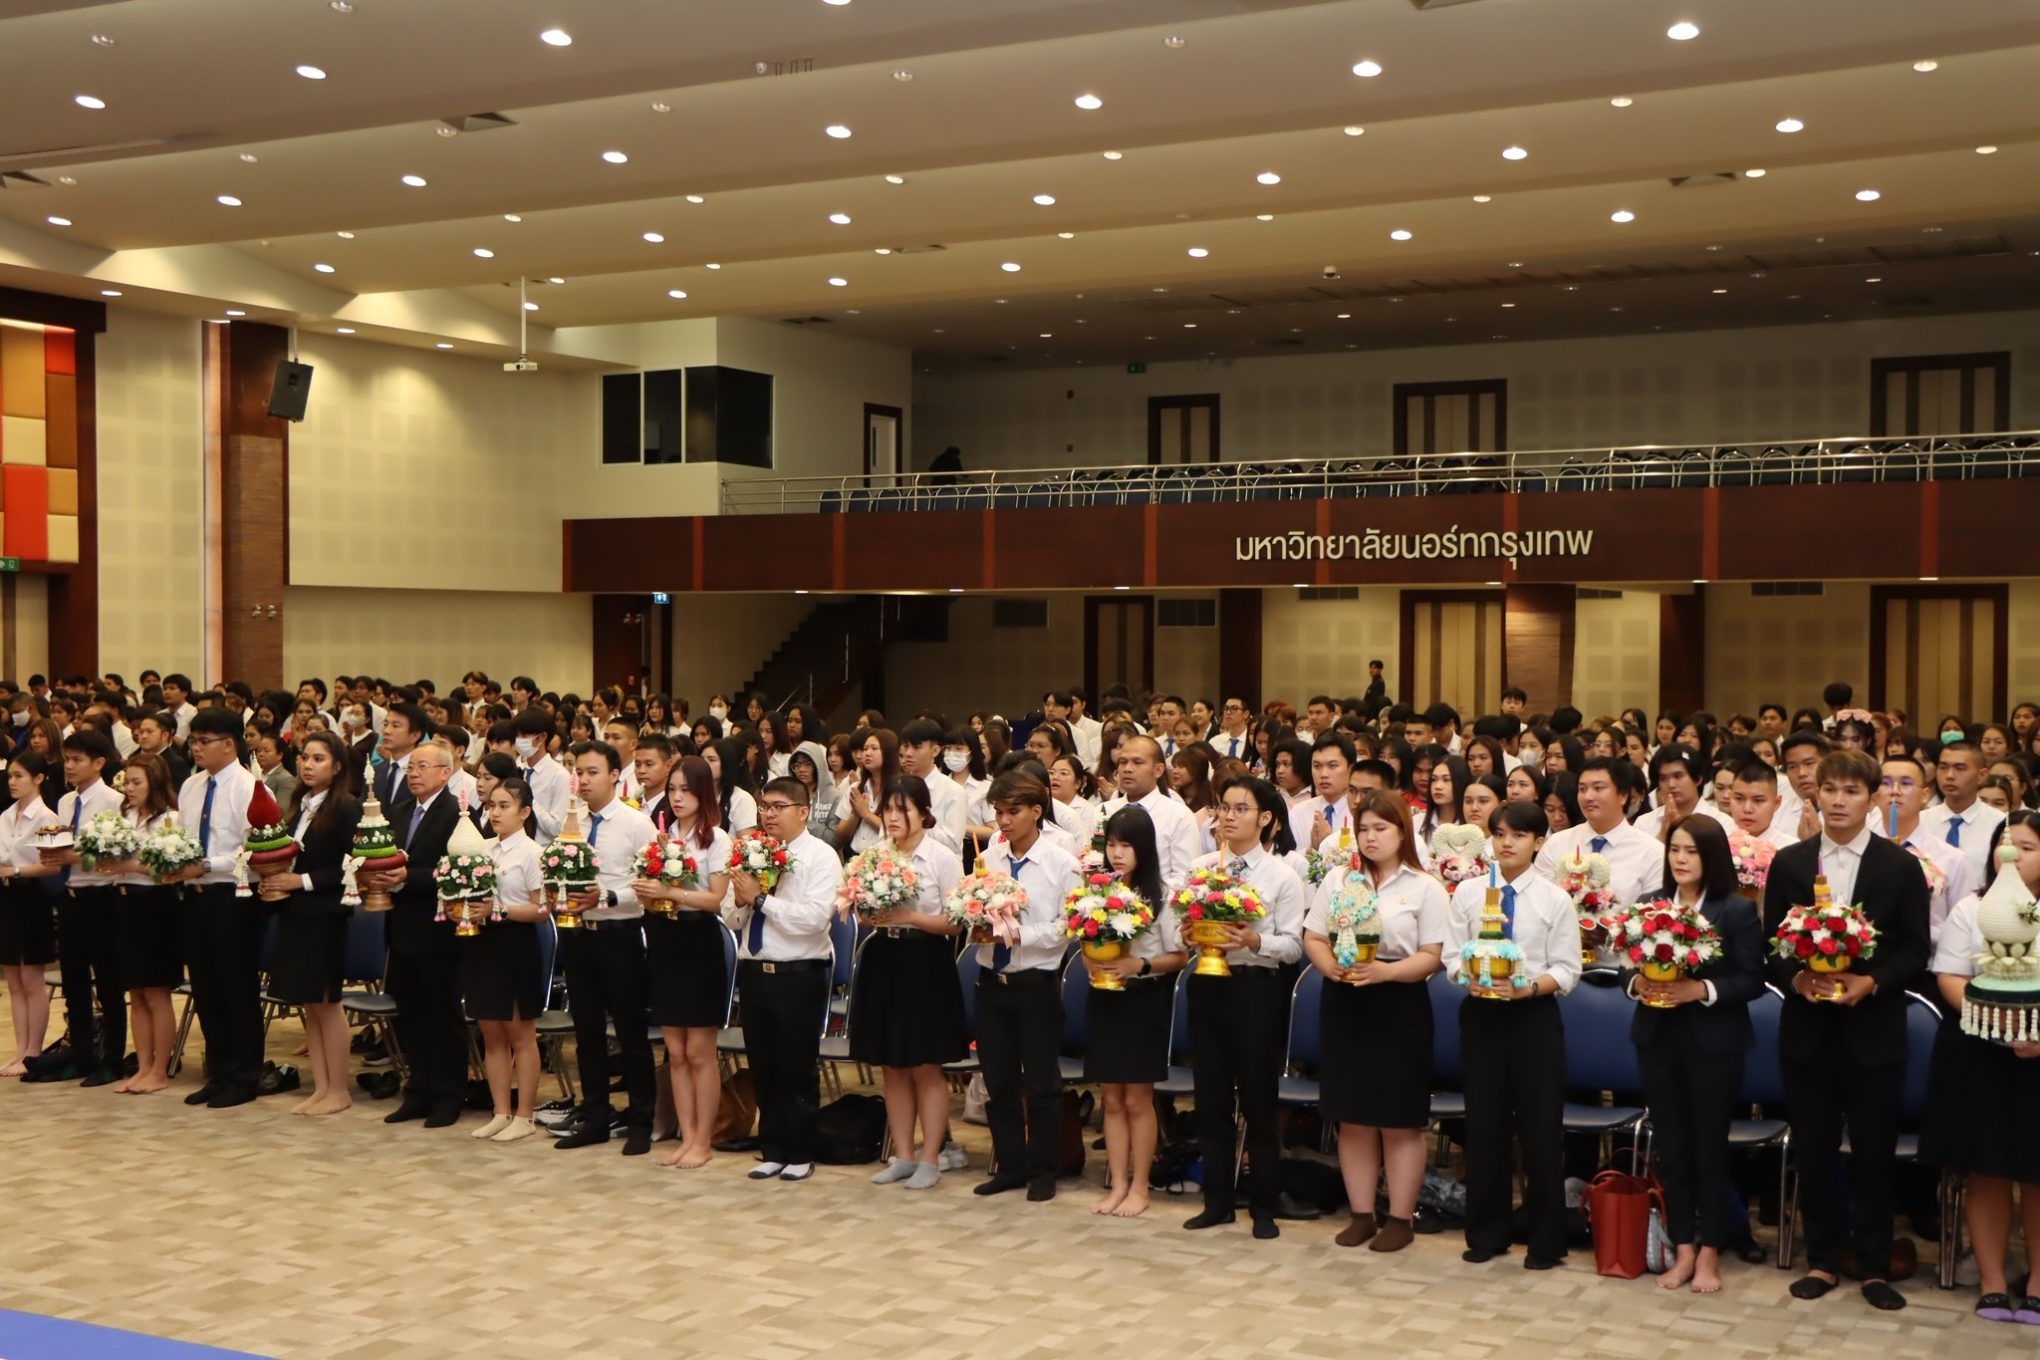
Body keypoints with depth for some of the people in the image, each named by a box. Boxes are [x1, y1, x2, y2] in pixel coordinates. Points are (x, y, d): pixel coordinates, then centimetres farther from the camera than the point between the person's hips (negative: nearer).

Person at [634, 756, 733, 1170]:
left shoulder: (716, 839, -6)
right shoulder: (661, 836, 10)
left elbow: (715, 898, -14)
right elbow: (653, 890, 12)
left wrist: (668, 892, -23)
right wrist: (647, 893, -10)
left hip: (699, 941, -6)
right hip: (664, 939, 6)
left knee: (699, 1053, 0)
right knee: (675, 1053, 9)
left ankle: (703, 1142, 8)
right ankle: (687, 1137, 16)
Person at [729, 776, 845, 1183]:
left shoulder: (821, 857, -8)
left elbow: (814, 918, -21)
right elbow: (737, 917, 14)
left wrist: (762, 898, -19)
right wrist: (742, 900, -8)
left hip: (798, 977, -6)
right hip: (754, 972, 6)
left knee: (797, 1070, 5)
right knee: (762, 1068, 12)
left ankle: (799, 1155, 17)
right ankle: (772, 1151, 24)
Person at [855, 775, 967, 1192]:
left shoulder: (943, 858, -6)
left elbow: (956, 922, -8)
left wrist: (909, 917, -19)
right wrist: (869, 917, -9)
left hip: (926, 964, -5)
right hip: (882, 961, 5)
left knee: (926, 1067, 1)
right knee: (893, 1067, 10)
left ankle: (930, 1158, 10)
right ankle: (902, 1155, 19)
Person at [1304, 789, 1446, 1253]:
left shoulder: (1425, 888, -1)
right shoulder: (1338, 879, 9)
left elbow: (1431, 957, -7)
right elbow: (1312, 938, 8)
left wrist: (1384, 971, -21)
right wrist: (1332, 967, -12)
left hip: (1400, 1006, -3)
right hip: (1344, 1003, 3)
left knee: (1400, 1120, 1)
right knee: (1353, 1117, 8)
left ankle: (1400, 1219, 11)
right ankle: (1361, 1214, 17)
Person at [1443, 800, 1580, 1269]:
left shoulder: (1555, 899, -2)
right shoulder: (1468, 892, 3)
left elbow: (1566, 969, -3)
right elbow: (1452, 954, 3)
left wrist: (1530, 985, -20)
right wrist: (1469, 978, -17)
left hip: (1534, 1014, -2)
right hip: (1480, 1012, 2)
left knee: (1540, 1126, 2)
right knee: (1483, 1124, 7)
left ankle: (1546, 1241, 15)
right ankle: (1487, 1233, 21)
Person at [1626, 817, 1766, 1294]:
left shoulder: (1738, 910, -6)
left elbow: (1752, 981, -9)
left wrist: (1703, 990, -22)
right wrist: (1637, 983, -11)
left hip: (1713, 1042, -4)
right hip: (1658, 1039, 4)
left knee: (1709, 1148, 5)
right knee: (1671, 1147, 8)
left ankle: (1709, 1253, 17)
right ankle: (1683, 1249, 19)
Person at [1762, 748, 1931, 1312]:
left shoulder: (1900, 867, 0)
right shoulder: (1789, 862, 5)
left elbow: (1915, 950, -2)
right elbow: (1770, 944, 5)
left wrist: (1870, 982, -17)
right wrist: (1796, 977, -14)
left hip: (1873, 1030, -2)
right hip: (1807, 1031, 2)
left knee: (1874, 1153, 6)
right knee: (1813, 1151, 8)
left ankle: (1874, 1267, 18)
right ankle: (1822, 1261, 20)